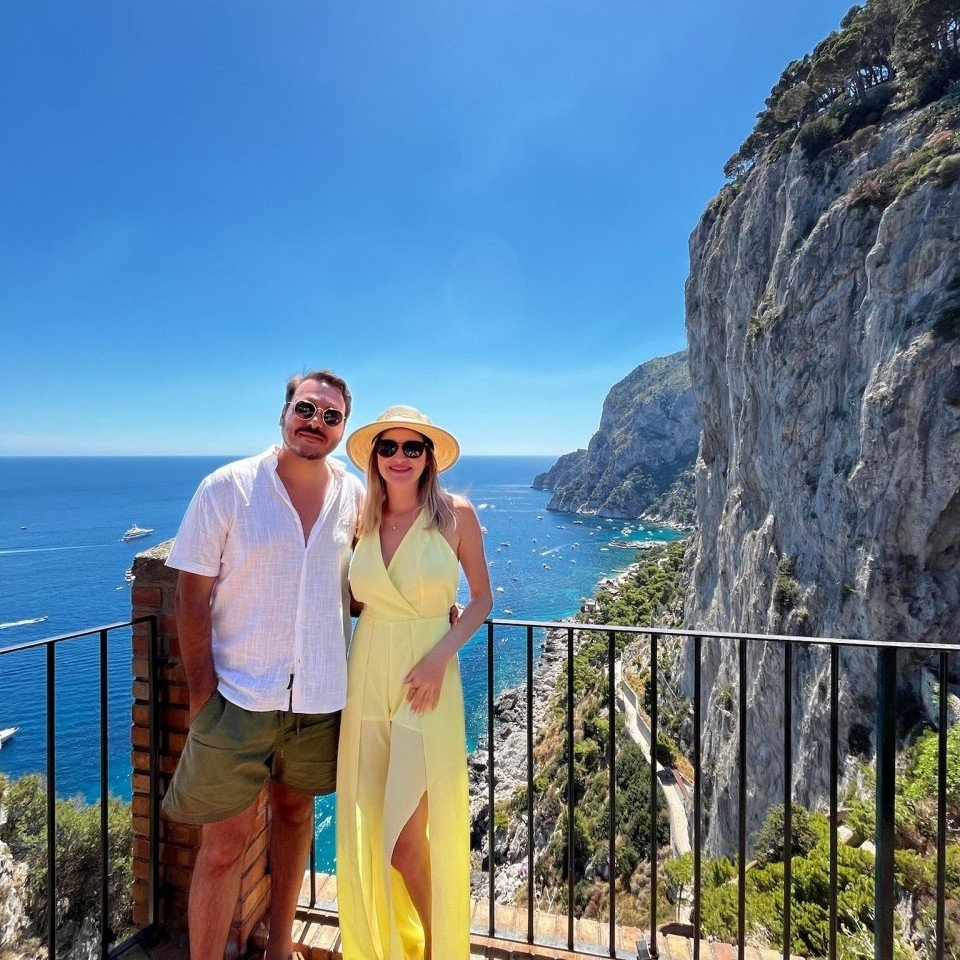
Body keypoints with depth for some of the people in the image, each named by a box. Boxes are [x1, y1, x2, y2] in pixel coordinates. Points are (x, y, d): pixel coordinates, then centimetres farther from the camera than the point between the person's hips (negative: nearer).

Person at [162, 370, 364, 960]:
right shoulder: (227, 487, -9)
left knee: (295, 809, 21)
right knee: (225, 842, 3)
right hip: (239, 694, -3)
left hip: (321, 695, 4)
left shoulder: (354, 495, 0)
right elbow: (193, 593, -8)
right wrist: (202, 692, -11)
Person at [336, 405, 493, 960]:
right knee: (366, 830, 13)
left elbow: (483, 598, -1)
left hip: (427, 684, -4)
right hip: (368, 679, 4)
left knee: (406, 839, -2)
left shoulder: (456, 515, -7)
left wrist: (440, 655, -12)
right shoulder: (362, 521, 3)